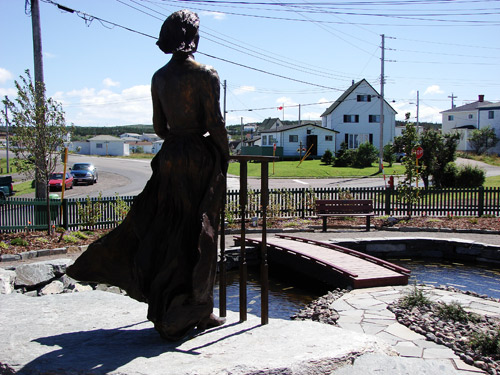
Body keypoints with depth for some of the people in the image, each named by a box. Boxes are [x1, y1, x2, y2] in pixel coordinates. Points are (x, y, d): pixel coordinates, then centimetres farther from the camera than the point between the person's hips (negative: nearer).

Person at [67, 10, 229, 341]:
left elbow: (159, 126, 12)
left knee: (164, 228, 15)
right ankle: (196, 312, 14)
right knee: (198, 235, 2)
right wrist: (224, 158, -1)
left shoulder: (159, 77, 8)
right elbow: (215, 123, -13)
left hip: (170, 157, 6)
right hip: (202, 159, -6)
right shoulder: (205, 74, -9)